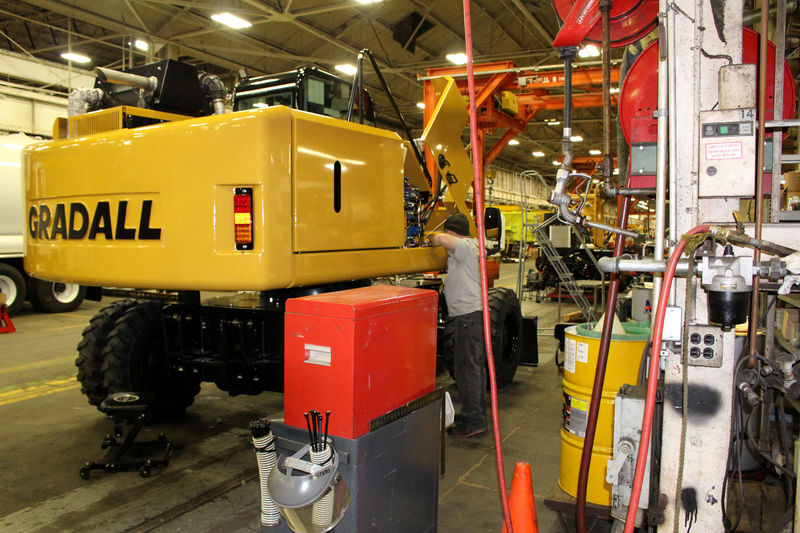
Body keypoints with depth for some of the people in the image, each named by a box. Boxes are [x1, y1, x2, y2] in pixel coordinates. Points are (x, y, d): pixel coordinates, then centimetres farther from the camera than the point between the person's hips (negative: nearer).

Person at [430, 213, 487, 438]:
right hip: (471, 314, 11)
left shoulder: (466, 246, -14)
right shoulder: (471, 245, 17)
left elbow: (441, 239, -31)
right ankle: (477, 413, 27)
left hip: (469, 315, -11)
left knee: (466, 368, -6)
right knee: (476, 366, 16)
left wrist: (433, 238, -11)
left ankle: (473, 421, -1)